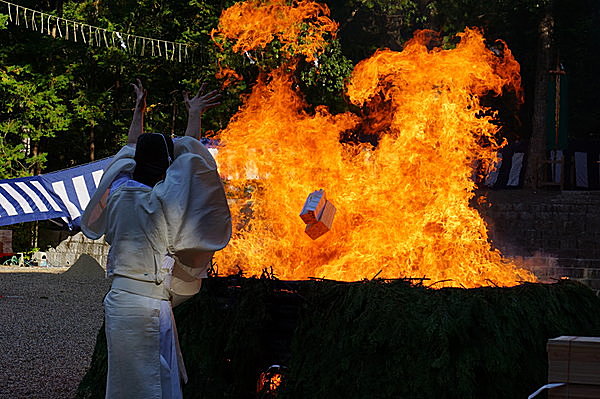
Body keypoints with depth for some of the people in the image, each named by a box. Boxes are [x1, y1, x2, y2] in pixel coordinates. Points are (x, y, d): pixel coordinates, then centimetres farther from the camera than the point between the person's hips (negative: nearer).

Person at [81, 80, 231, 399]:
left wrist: (139, 110, 37)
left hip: (117, 301, 7)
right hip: (149, 306, -7)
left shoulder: (119, 193, 4)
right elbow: (188, 152, 2)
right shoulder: (160, 201, -11)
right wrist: (194, 114, 18)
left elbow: (131, 150, 23)